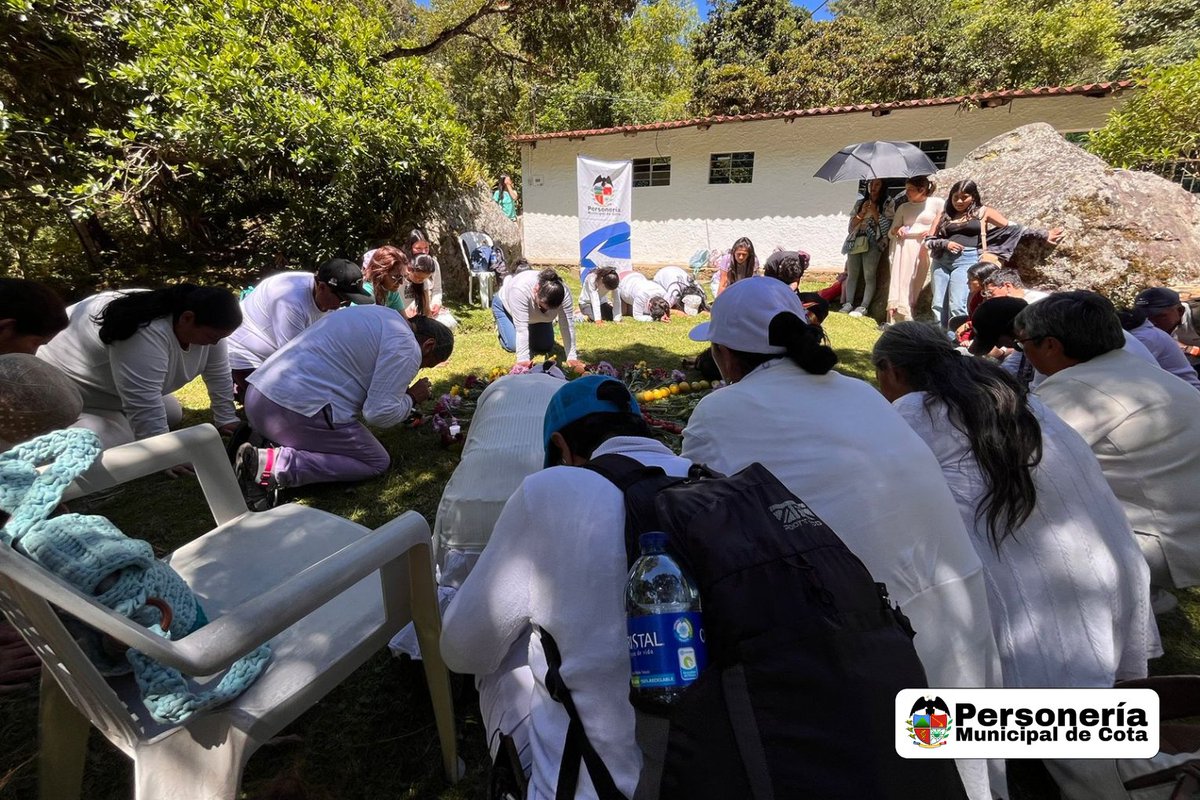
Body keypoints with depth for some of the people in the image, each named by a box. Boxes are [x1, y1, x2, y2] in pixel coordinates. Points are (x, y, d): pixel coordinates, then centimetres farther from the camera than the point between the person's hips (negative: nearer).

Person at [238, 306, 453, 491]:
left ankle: (262, 440, 11)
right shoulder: (407, 348, -9)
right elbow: (380, 414, -14)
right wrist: (412, 398, 6)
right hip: (299, 410, -10)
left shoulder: (381, 314, 19)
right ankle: (279, 463, -10)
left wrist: (400, 391, 23)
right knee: (377, 463, 4)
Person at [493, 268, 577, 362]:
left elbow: (567, 326, -31)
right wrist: (523, 360, -45)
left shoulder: (564, 292, -34)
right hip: (505, 304, -3)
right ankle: (500, 326, 15)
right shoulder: (520, 289, -45)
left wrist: (571, 357, -34)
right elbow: (521, 327, -44)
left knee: (546, 348, -3)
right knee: (513, 346, -16)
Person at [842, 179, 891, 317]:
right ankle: (848, 303, 5)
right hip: (855, 241, 4)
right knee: (851, 274, 0)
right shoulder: (860, 203, 18)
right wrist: (862, 213, -2)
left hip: (873, 242, -4)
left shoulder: (887, 204, 7)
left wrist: (874, 212, -8)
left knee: (869, 276, -9)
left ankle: (863, 307, -9)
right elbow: (851, 226, 13)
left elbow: (886, 226, -3)